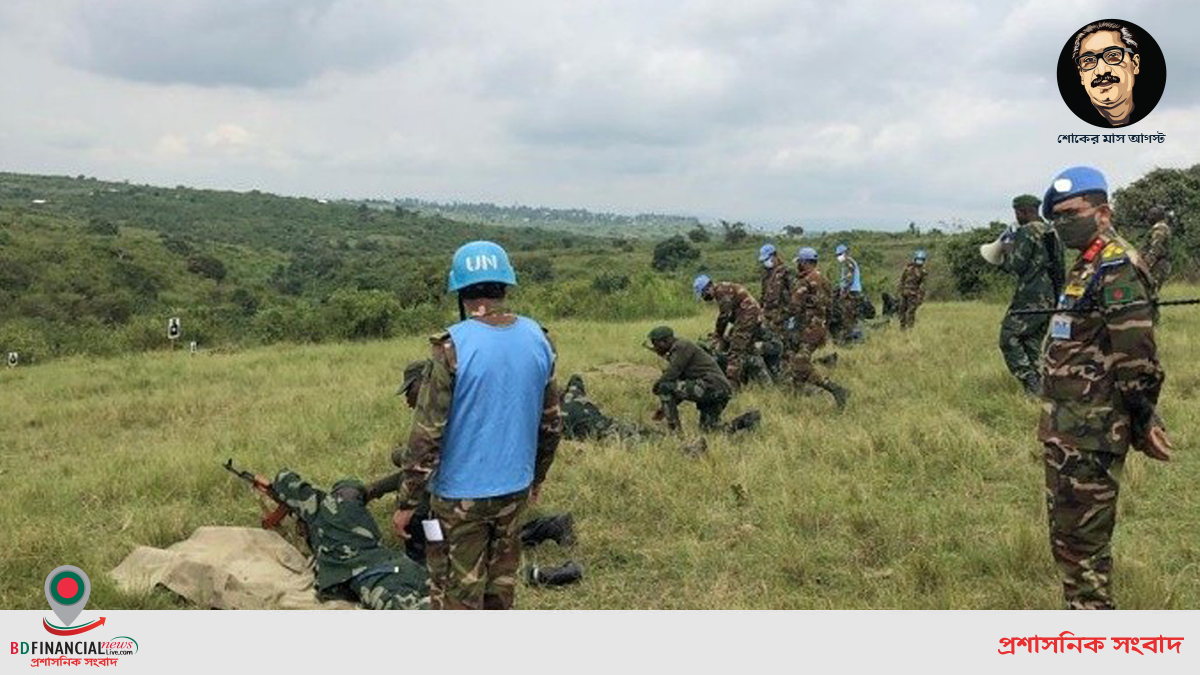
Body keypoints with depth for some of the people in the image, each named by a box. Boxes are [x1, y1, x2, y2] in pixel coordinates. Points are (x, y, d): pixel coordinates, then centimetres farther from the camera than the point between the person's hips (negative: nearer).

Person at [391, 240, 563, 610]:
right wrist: (537, 476, 21)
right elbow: (552, 422, 7)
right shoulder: (538, 338, -2)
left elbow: (428, 431, -17)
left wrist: (406, 502, -7)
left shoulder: (454, 346, -19)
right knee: (500, 582, 21)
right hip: (515, 487, 5)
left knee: (457, 592, 7)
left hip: (462, 494, -5)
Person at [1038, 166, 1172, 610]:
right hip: (1064, 429, 10)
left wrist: (1143, 423, -14)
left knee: (1080, 537, -3)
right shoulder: (1086, 268, 16)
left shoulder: (1118, 270, -16)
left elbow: (1136, 357, -20)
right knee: (1065, 534, 18)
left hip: (1091, 434, -10)